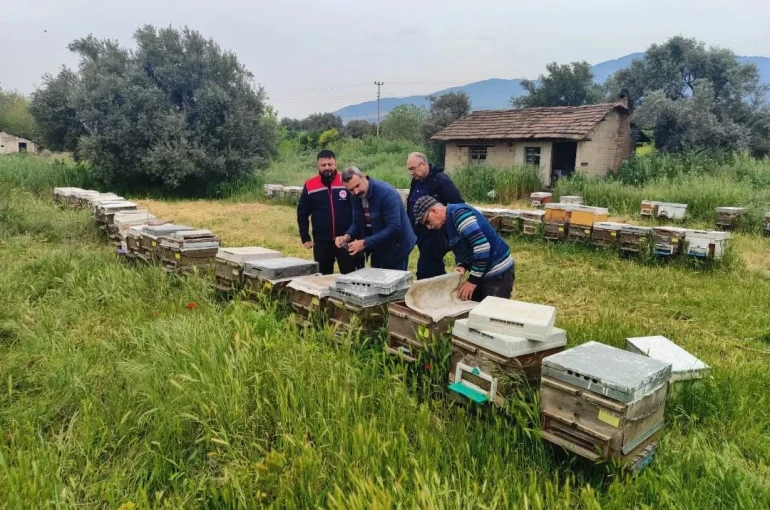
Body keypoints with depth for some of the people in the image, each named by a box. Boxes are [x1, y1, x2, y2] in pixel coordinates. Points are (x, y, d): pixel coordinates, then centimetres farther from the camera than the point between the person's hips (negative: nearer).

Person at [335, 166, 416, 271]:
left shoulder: (386, 193, -26)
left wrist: (365, 243, -32)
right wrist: (347, 236, -15)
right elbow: (358, 222, 7)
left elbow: (394, 228, -31)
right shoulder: (357, 197, -3)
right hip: (378, 249, 7)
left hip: (395, 248, -7)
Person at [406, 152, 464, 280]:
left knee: (424, 273, -9)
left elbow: (459, 205, -17)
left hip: (436, 235, -8)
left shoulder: (441, 180, -16)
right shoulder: (416, 181, 9)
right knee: (436, 271, 17)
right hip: (421, 234, 8)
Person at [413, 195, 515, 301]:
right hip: (481, 273, 9)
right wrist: (462, 266, -3)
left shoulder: (459, 213, -20)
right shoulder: (446, 225, 9)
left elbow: (482, 246, -28)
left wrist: (472, 280, -22)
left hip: (498, 273, -9)